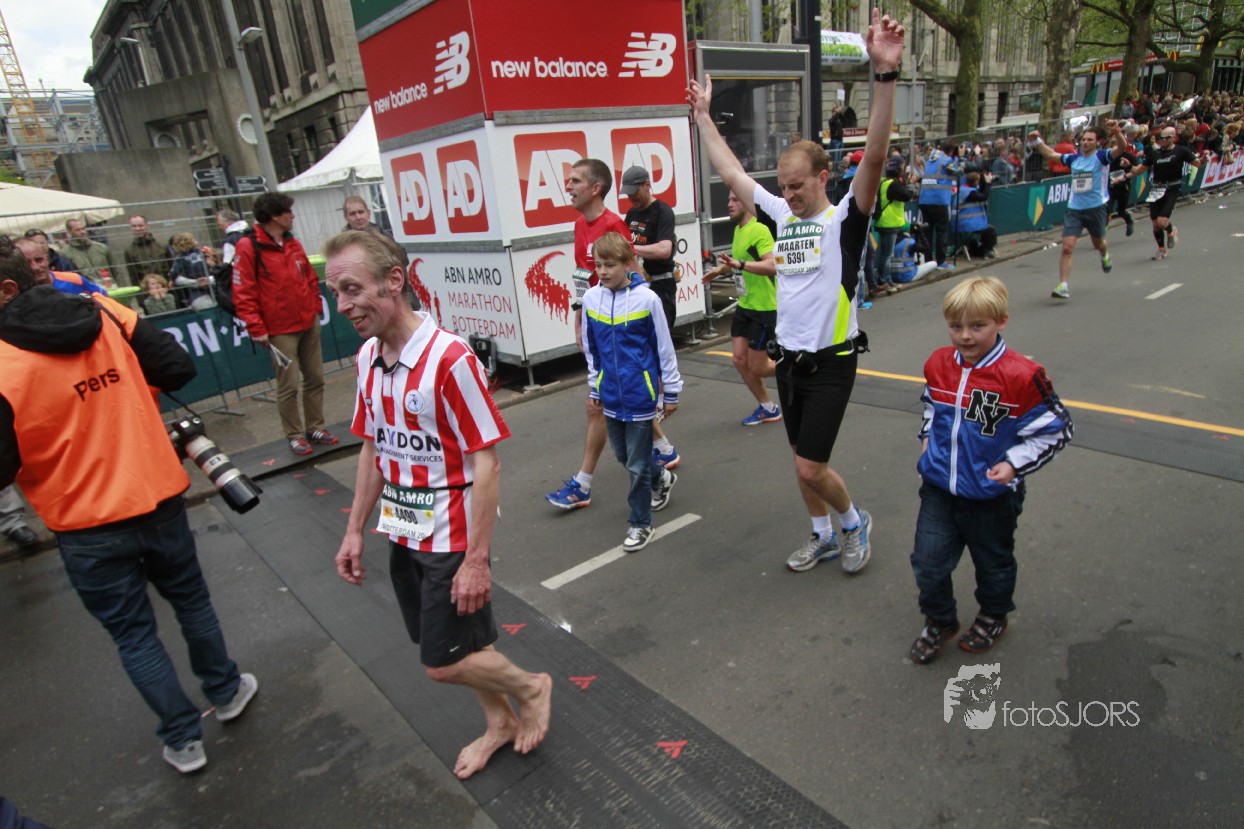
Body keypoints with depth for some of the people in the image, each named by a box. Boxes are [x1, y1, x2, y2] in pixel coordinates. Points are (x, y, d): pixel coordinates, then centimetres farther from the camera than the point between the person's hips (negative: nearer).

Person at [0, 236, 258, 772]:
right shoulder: (107, 316, -8)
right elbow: (179, 368, -3)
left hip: (87, 530, -3)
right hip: (158, 500, 3)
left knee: (133, 634, 15)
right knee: (192, 601, 24)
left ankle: (183, 740, 27)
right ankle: (226, 692, 42)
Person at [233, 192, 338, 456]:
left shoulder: (293, 244, 10)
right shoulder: (248, 247, -9)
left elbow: (310, 278, 18)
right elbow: (243, 293, -12)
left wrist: (316, 307, 10)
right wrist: (255, 328, -15)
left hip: (309, 323, 6)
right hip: (279, 330, -6)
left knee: (315, 378, 10)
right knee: (288, 385, -1)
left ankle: (316, 428, 22)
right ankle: (294, 436, 12)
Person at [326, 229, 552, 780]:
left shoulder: (450, 358, -23)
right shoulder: (368, 357, 0)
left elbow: (486, 464, -21)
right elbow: (372, 450, 10)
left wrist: (477, 559, -19)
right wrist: (355, 531, 11)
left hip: (452, 539, -7)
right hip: (403, 534, 7)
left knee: (444, 663, 3)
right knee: (454, 647, 20)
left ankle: (530, 688, 31)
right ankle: (500, 722, 44)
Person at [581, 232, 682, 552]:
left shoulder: (646, 298, -14)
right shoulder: (591, 298, -1)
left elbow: (664, 347, -6)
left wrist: (671, 392, -1)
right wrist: (594, 389, 14)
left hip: (640, 394, -5)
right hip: (611, 395, 5)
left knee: (637, 464, 3)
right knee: (623, 454, 20)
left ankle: (640, 523, 22)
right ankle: (661, 478, 49)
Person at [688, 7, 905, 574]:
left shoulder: (845, 218, -8)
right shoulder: (782, 214, 8)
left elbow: (874, 158, -25)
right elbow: (731, 172, 15)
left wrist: (885, 75, -35)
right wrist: (703, 116, 20)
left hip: (831, 362, -6)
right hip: (789, 358, 6)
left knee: (811, 467, -4)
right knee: (802, 461, 15)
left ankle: (854, 522, 25)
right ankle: (823, 536, 35)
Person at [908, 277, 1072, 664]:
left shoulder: (1021, 376, -20)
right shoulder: (938, 364, -3)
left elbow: (1055, 429, -11)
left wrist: (1014, 463, -18)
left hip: (992, 495, -3)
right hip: (938, 488, 4)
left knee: (993, 562, 20)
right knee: (928, 562, 7)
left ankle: (993, 616, 47)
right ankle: (939, 622, 31)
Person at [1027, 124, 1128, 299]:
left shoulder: (1102, 156, -2)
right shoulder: (1074, 158, 10)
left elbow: (1121, 148, -21)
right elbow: (1050, 154, 19)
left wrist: (1118, 133, -39)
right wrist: (1036, 140, 9)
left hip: (1095, 208, -2)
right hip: (1074, 209, 2)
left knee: (1098, 243, 18)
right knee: (1067, 247, -12)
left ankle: (1105, 255, 56)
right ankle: (1063, 286, -14)